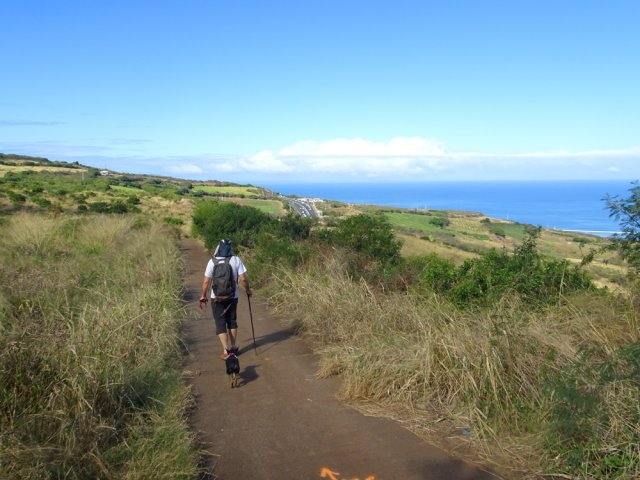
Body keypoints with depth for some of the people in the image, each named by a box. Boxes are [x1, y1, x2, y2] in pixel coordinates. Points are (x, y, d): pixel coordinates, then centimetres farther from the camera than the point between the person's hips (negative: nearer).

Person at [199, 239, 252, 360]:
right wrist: (248, 290, 9)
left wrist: (203, 295, 6)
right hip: (232, 297, 2)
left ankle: (226, 351, 0)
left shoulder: (212, 261, -10)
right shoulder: (236, 260, -7)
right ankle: (233, 347, 29)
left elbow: (206, 281, -8)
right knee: (232, 321, 19)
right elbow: (243, 278, -9)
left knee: (220, 324, 6)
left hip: (217, 298, -2)